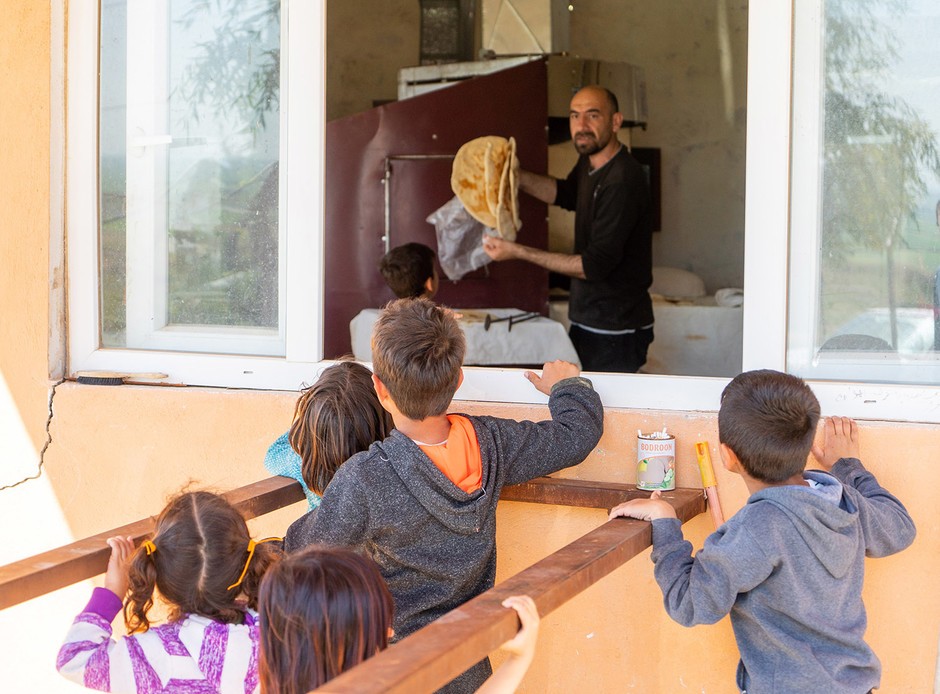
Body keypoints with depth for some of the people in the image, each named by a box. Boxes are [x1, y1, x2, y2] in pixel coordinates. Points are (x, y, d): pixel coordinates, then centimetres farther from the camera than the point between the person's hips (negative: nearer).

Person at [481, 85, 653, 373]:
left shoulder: (623, 181, -23)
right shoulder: (590, 163, 6)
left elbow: (595, 265, -24)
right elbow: (566, 194, 29)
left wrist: (519, 252, -20)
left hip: (616, 332, -9)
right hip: (586, 322, 9)